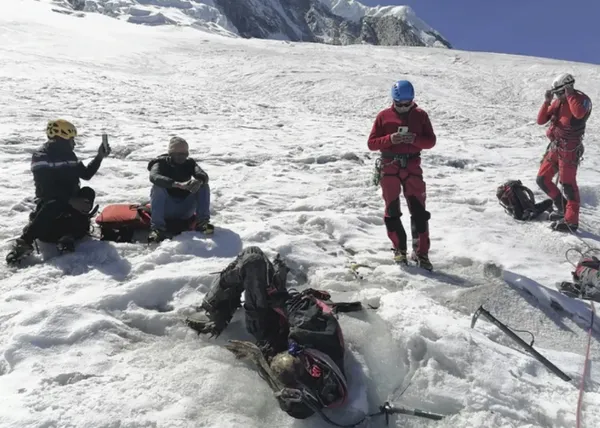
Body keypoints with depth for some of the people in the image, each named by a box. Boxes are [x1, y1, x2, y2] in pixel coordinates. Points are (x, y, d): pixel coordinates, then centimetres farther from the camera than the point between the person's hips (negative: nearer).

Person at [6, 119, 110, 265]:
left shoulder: (68, 154, 11)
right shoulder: (40, 157, -10)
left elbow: (86, 174, 18)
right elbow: (46, 189, -22)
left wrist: (99, 157, 6)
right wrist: (71, 200, -33)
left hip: (71, 199, 6)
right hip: (49, 201, -6)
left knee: (88, 193, -23)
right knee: (55, 206, -39)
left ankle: (69, 235, -34)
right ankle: (24, 242, -42)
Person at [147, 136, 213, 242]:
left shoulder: (190, 163, 1)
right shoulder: (161, 163, -8)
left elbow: (204, 176, -18)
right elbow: (154, 177, -31)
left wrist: (199, 181, -44)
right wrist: (177, 184, -47)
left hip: (186, 210, 2)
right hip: (166, 210, -2)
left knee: (204, 186, -15)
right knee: (158, 187, -29)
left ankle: (202, 222, -20)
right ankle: (157, 227, -34)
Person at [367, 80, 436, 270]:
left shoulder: (420, 115, 5)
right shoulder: (384, 116, 2)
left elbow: (431, 141, 4)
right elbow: (372, 143, -1)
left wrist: (415, 139, -16)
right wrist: (390, 139, -18)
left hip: (412, 167, 0)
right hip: (389, 168, 0)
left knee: (419, 211, -3)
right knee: (392, 211, 5)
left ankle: (421, 253, 5)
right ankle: (399, 248, 20)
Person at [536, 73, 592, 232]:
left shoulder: (582, 99, -9)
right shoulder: (558, 102, 10)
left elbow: (579, 113, -33)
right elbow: (541, 120, 7)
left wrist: (570, 94, -21)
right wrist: (547, 102, -5)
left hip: (569, 149, -8)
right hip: (554, 147, 8)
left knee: (568, 183, -9)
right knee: (542, 180, 10)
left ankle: (571, 221, -3)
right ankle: (563, 208, 25)